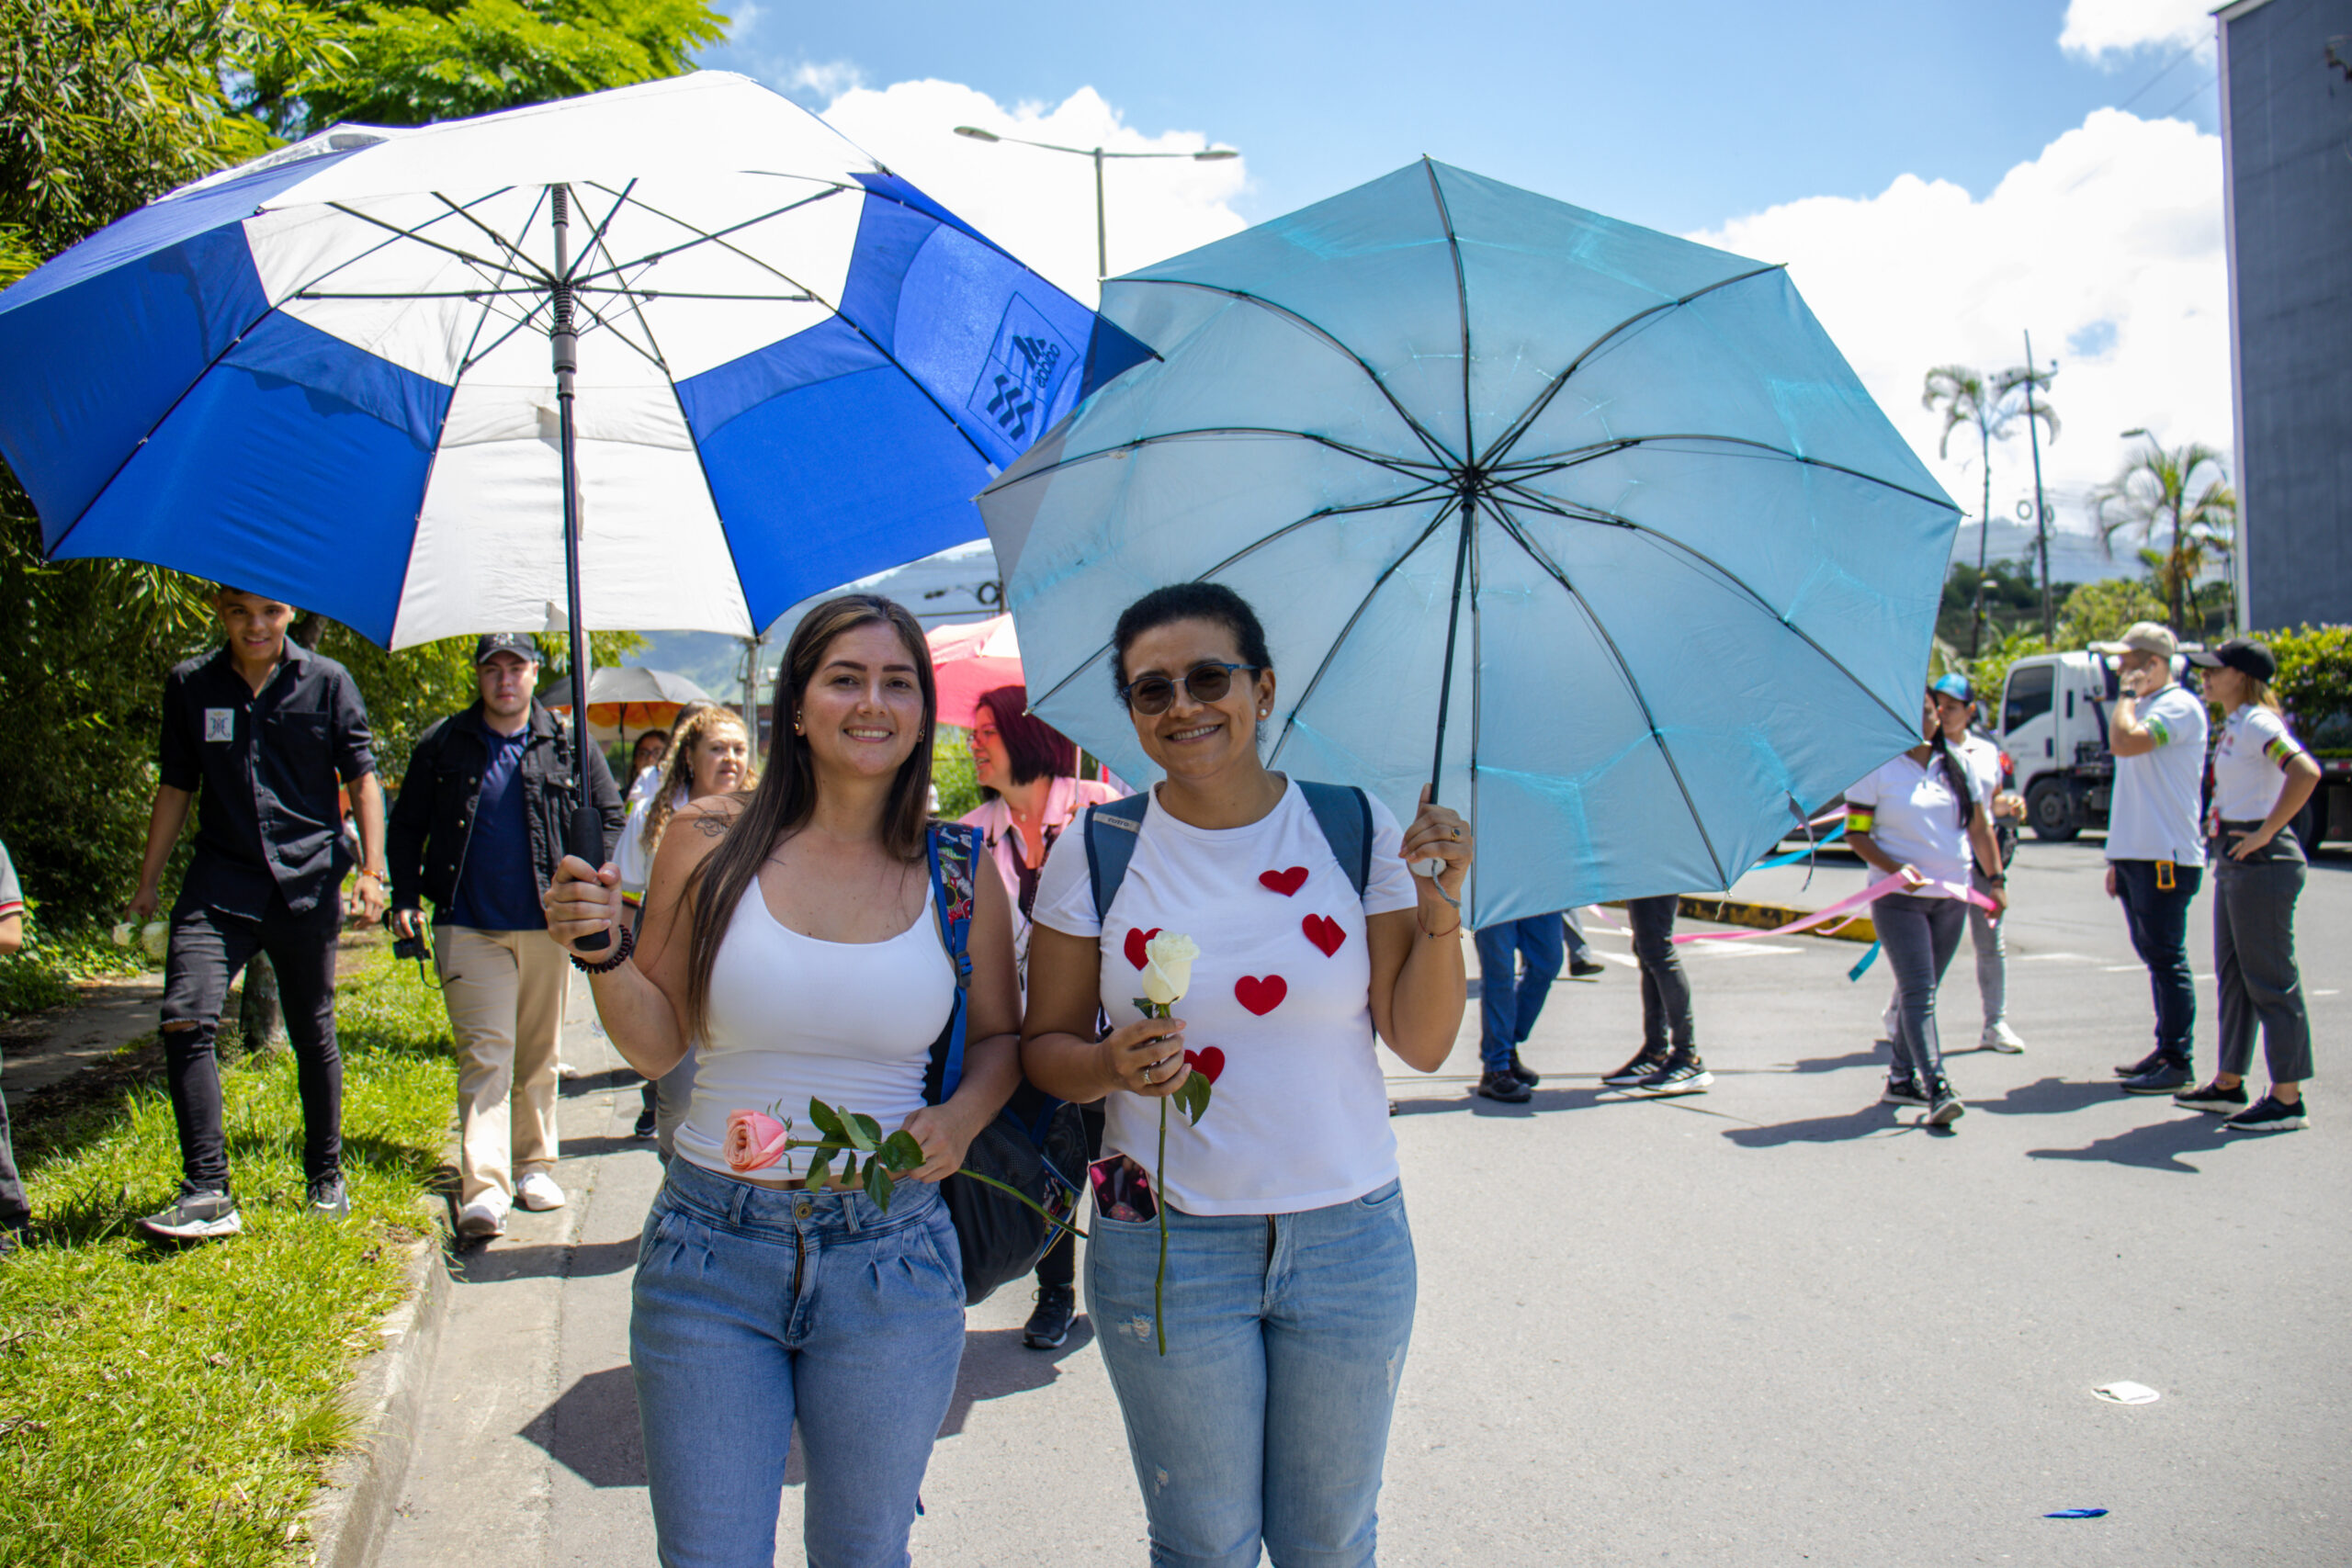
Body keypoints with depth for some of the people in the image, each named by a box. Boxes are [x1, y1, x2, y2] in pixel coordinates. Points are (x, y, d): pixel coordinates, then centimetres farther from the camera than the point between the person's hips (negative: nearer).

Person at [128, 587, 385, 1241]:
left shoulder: (326, 681, 1)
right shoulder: (189, 685, 6)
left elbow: (362, 776, 4)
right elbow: (175, 787, 14)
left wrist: (371, 870, -3)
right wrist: (148, 881, 15)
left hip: (307, 882, -1)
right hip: (219, 884, 1)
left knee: (314, 1035, 8)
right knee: (185, 1021, -15)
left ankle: (327, 1178, 23)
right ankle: (208, 1192, -10)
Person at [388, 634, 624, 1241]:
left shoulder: (568, 745, 5)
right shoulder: (442, 746, 6)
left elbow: (610, 817, 12)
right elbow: (406, 826, 13)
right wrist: (405, 899, 3)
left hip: (547, 924, 1)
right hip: (469, 927, -1)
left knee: (540, 1054, 11)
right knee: (486, 1053, -10)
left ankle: (534, 1164, 25)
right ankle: (484, 1187, -14)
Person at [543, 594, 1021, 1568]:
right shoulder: (709, 843, -3)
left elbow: (998, 1038, 10)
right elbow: (657, 1046, 3)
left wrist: (961, 1117, -9)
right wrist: (604, 953, -15)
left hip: (889, 1260, 1)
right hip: (710, 1253, 0)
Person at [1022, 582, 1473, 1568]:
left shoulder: (1356, 828, -3)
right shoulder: (1093, 853, -4)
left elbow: (1422, 1045, -2)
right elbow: (1045, 1045, 2)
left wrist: (1440, 912, -16)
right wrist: (1111, 1067, -18)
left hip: (1348, 1237, 1)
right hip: (1166, 1245, -1)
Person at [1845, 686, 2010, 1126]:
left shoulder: (1958, 766, 10)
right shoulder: (1877, 768, -4)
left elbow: (1980, 827, 16)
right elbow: (1856, 833, -5)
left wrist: (1996, 879, 9)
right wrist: (1895, 868, -18)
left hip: (1951, 896, 5)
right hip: (1898, 897, -5)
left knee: (1922, 990, 10)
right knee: (1918, 991, -12)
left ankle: (1901, 1079, 21)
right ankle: (1937, 1089, -18)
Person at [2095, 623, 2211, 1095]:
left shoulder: (2179, 706, -11)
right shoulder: (2145, 708, 19)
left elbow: (2124, 742, -29)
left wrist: (2128, 693, -12)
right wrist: (2118, 859, 20)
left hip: (2166, 858, -10)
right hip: (2137, 856, 10)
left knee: (2167, 959, -6)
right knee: (2154, 956, 14)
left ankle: (2178, 1065, -1)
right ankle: (2165, 1051, 22)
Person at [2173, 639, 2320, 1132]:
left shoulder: (2258, 723, -15)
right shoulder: (2234, 726, 14)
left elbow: (2306, 772, -30)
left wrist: (2266, 832, -25)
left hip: (2262, 863, -10)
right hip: (2234, 862, 10)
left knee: (2271, 980, -5)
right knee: (2232, 975, 16)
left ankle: (2287, 1099, 1)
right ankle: (2229, 1083, 25)